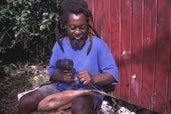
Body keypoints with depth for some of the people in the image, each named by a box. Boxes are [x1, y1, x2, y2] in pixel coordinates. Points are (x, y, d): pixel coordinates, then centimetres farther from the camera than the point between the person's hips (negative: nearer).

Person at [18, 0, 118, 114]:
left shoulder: (97, 44, -10)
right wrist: (61, 76, -16)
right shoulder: (60, 44, 2)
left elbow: (113, 72, -11)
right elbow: (52, 71, 8)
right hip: (61, 88, 5)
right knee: (25, 102, -9)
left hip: (89, 91, -4)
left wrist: (93, 79, -30)